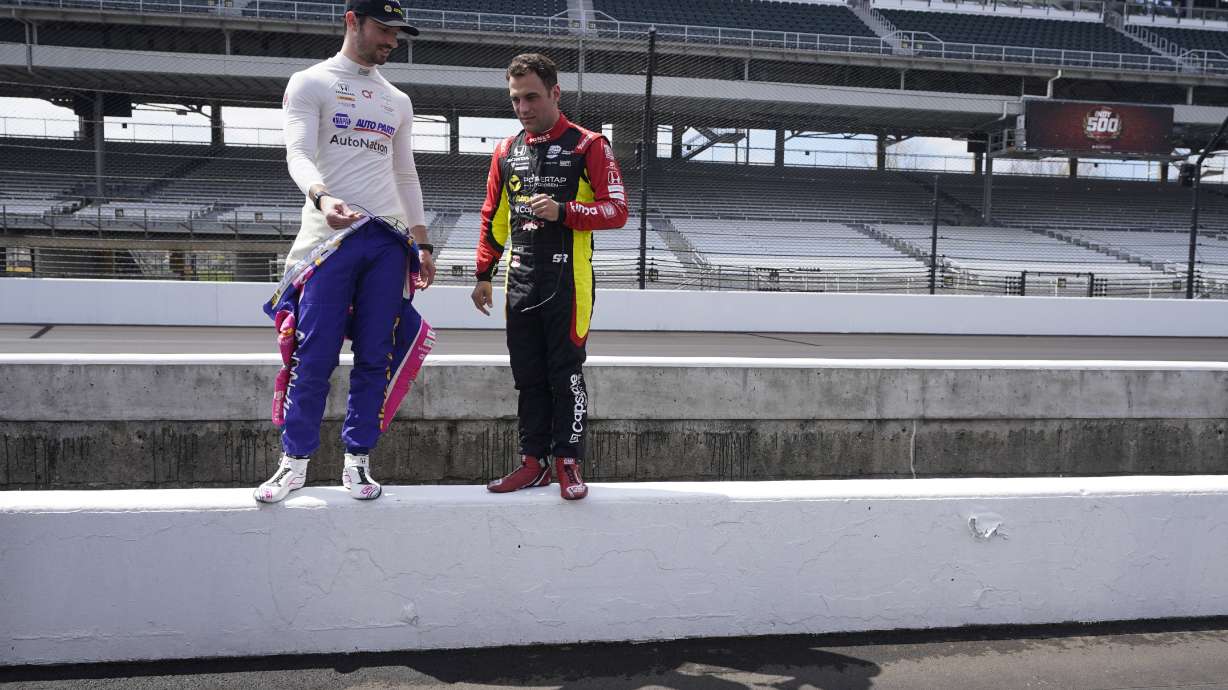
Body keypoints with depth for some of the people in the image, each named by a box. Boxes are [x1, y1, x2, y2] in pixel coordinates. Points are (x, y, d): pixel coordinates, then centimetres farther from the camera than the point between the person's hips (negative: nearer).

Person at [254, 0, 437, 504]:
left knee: (376, 357, 2)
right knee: (314, 356, -5)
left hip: (389, 240, 4)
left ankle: (357, 460, 12)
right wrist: (323, 197, -31)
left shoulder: (398, 101, 20)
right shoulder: (310, 83, 4)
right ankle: (295, 462, 9)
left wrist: (421, 243, 15)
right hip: (329, 236, -4)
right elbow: (298, 155, -10)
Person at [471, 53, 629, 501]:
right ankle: (534, 462, 19)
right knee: (528, 377, 10)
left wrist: (563, 211, -21)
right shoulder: (506, 151, 14)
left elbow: (617, 210, -9)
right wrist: (484, 274, 17)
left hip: (568, 283, -5)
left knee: (565, 375, -2)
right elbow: (493, 217, 20)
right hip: (520, 284, 6)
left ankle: (568, 463, 8)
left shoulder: (588, 146, -3)